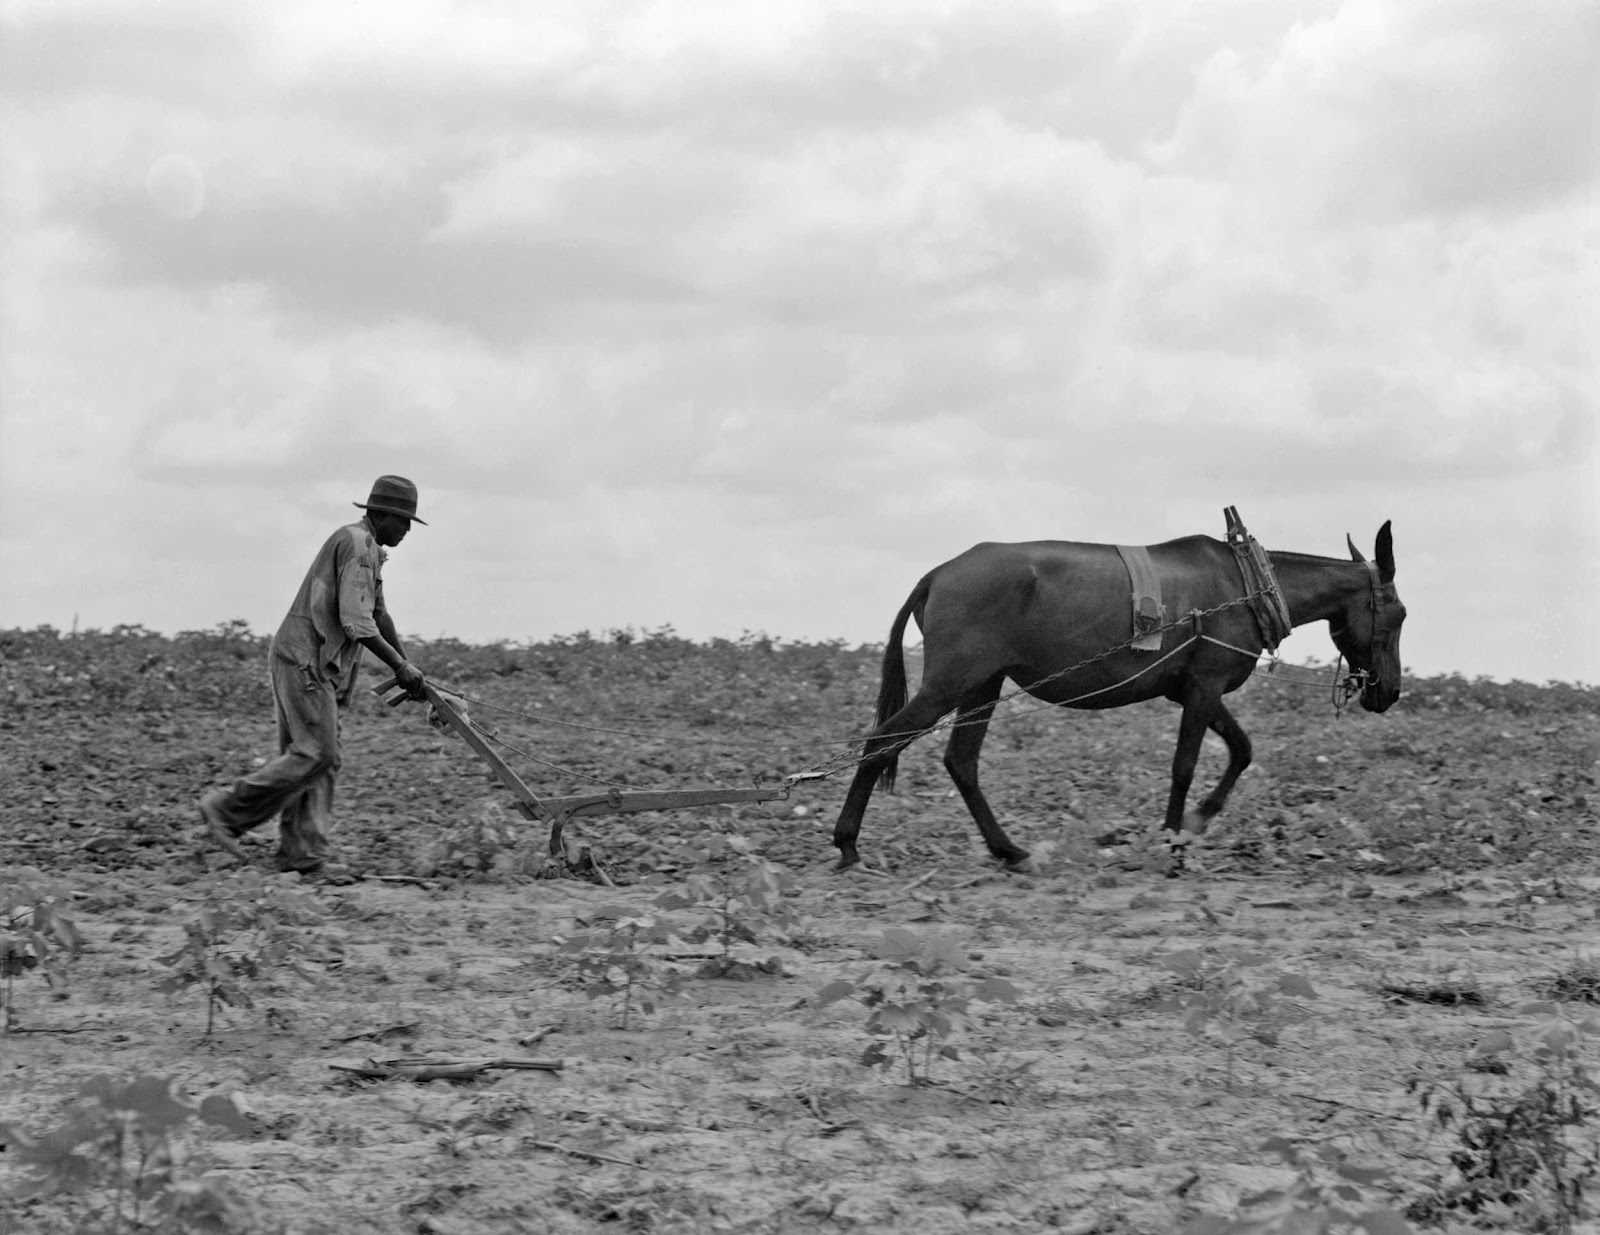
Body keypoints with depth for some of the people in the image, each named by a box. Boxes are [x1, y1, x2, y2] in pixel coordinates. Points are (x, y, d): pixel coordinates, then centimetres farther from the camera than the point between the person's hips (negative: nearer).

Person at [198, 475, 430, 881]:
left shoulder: (369, 549, 19)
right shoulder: (355, 544, -13)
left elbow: (377, 613, 30)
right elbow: (357, 624, -20)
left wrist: (406, 666, 31)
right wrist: (399, 666, -13)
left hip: (316, 667, 11)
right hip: (304, 662, -11)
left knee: (318, 759, 6)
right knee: (315, 755, -13)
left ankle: (303, 854, 2)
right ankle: (227, 810, -8)